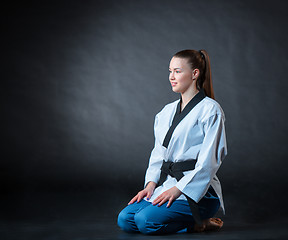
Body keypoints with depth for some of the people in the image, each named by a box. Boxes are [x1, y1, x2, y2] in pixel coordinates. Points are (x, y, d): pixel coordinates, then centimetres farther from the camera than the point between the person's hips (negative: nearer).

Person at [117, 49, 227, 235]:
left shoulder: (210, 110, -7)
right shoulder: (167, 112, 16)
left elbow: (208, 161, -13)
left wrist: (178, 189, -17)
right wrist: (151, 184, -1)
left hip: (195, 190, -7)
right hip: (166, 185, 7)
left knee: (146, 221, -27)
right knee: (125, 219, -13)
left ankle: (199, 224, -4)